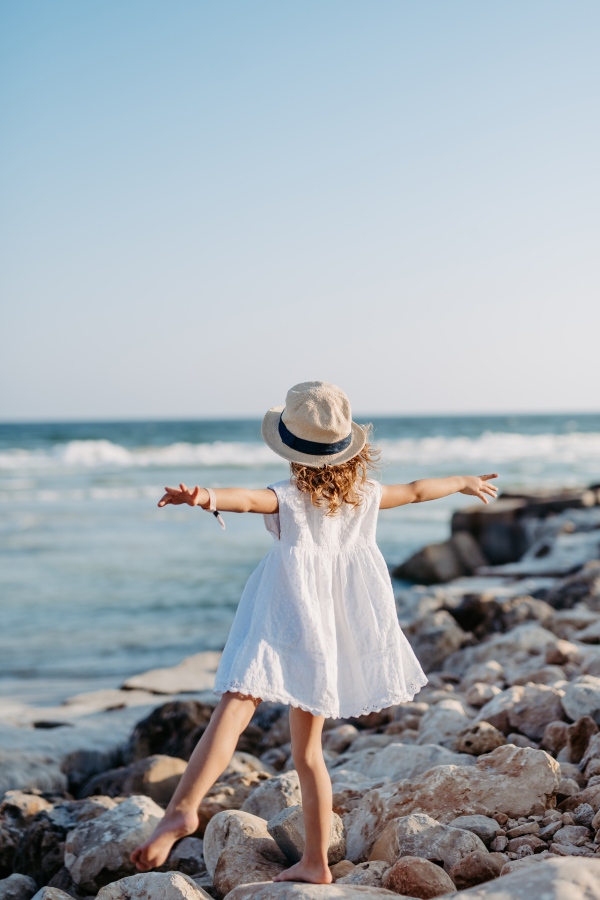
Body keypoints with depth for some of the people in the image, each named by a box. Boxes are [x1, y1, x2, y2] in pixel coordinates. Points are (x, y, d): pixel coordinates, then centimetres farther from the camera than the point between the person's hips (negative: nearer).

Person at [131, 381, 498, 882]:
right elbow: (417, 491, 28)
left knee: (235, 707, -23)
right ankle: (316, 863, 20)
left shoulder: (288, 499, -5)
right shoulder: (365, 496, 10)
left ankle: (184, 808, -47)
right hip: (334, 636, 6)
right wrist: (463, 482, 46)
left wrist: (205, 497, -48)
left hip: (288, 627, -6)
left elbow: (246, 499, -28)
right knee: (307, 747, 16)